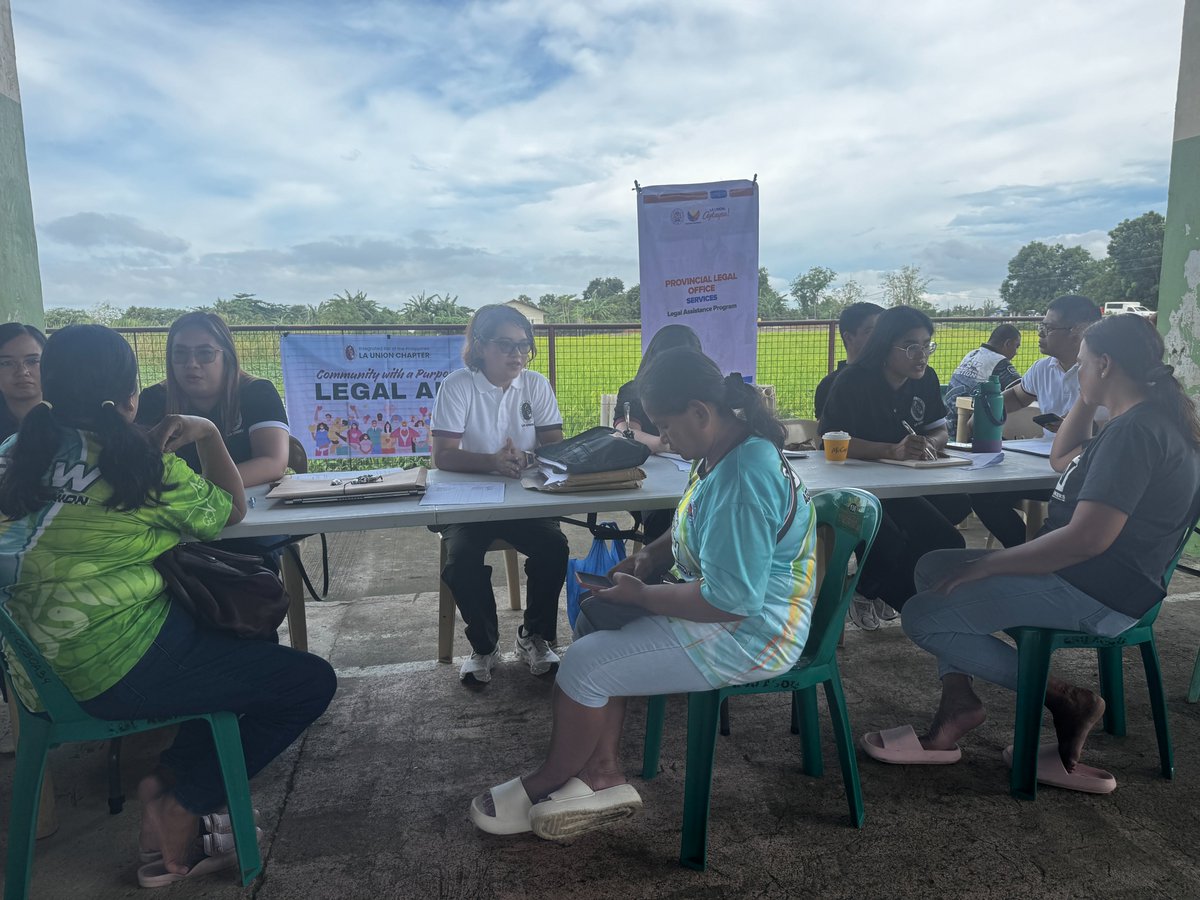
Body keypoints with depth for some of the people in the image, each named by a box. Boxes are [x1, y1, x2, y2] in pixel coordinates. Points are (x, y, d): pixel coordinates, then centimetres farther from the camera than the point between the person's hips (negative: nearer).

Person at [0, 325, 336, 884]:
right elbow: (233, 509, -1)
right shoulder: (138, 466, -15)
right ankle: (181, 807, 6)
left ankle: (167, 779, 18)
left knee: (250, 650, 24)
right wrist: (208, 433, 5)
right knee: (312, 682, -3)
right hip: (123, 668, -9)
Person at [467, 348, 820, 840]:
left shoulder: (743, 481, -29)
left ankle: (542, 785, 17)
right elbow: (698, 531, 22)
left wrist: (640, 595, -18)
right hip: (722, 598, 11)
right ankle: (604, 773, 12)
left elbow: (730, 600, -31)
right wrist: (652, 553, 3)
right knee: (594, 622, 11)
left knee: (583, 666, -10)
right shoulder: (727, 451, 4)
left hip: (747, 633, -11)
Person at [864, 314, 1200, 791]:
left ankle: (1063, 698, -1)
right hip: (1085, 575, 11)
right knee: (934, 567, 12)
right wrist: (1087, 398, 16)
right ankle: (957, 701, 4)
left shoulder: (1137, 430, -21)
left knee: (922, 616, -13)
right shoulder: (1143, 419, 12)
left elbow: (1088, 538, -29)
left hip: (1097, 595, -11)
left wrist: (985, 565, -21)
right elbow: (1062, 460, 29)